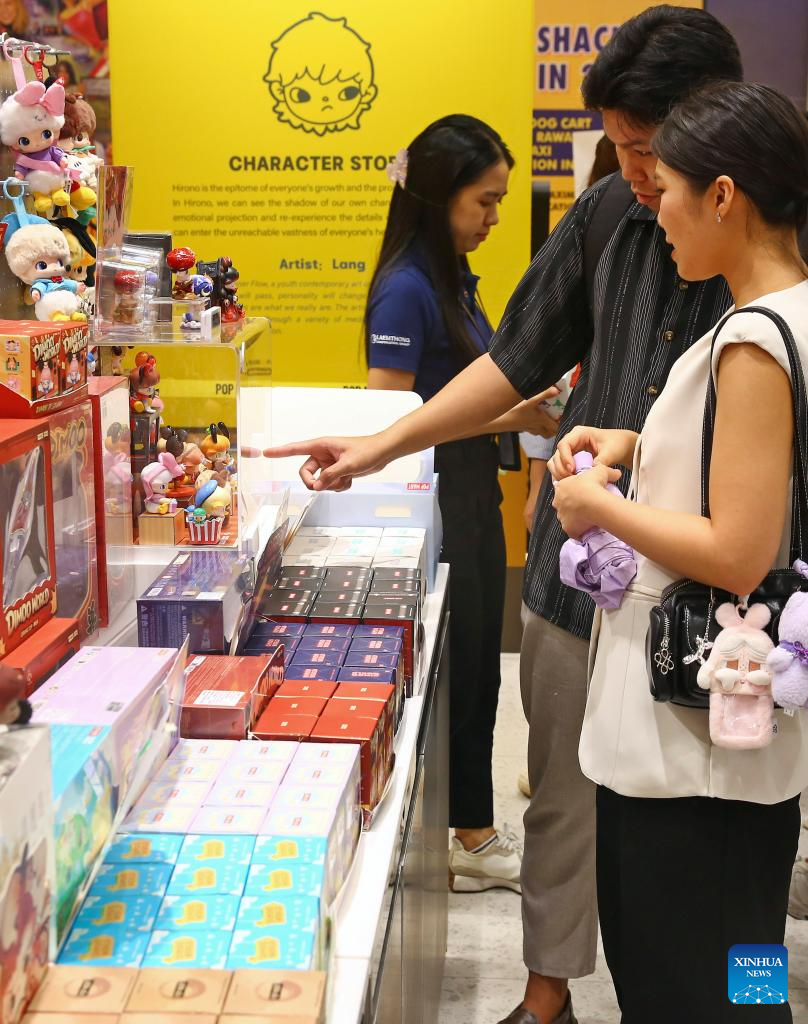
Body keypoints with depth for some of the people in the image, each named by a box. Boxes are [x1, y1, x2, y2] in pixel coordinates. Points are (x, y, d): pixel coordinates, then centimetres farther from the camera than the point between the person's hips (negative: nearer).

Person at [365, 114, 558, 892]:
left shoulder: (454, 279, 10)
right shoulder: (406, 288, -17)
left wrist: (522, 402, 3)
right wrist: (501, 418, -19)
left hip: (471, 498, 9)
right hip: (430, 506, -9)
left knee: (476, 673, 16)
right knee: (446, 675, 4)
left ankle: (472, 835, 31)